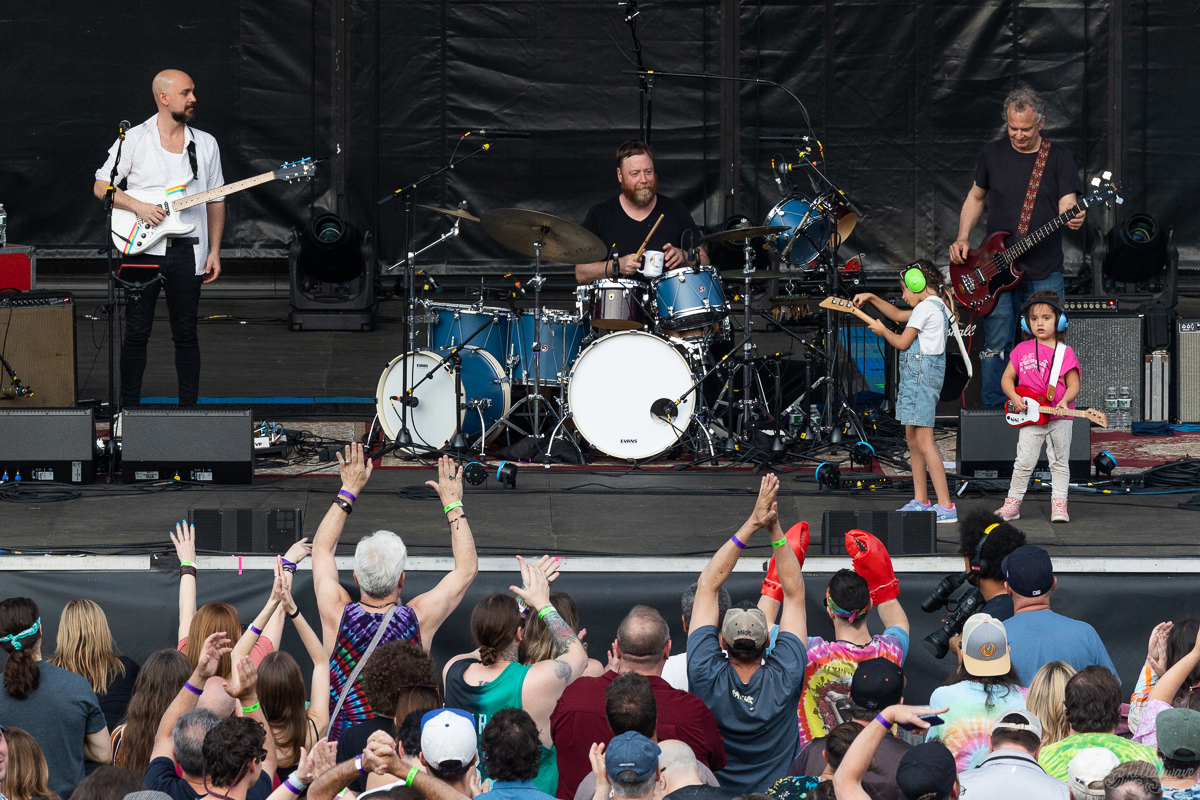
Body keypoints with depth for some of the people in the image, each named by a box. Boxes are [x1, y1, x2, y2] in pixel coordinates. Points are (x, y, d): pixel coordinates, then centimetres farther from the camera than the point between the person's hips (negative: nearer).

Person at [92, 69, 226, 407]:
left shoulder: (205, 144, 9)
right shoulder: (133, 140, 0)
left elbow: (216, 201, 12)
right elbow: (101, 187, 0)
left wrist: (214, 251, 5)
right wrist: (138, 207, -14)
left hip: (187, 252, 2)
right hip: (142, 250, -2)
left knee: (186, 334, 5)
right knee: (136, 332, 1)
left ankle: (189, 407, 12)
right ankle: (129, 408, 9)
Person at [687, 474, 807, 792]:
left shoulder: (706, 676, -23)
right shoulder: (784, 679, -22)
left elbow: (707, 585, -18)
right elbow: (794, 593, -13)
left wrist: (752, 524, -19)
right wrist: (774, 529, -17)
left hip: (713, 790, 0)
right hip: (777, 791, 0)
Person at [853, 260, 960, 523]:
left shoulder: (925, 308, -12)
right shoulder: (936, 307, 18)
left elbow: (902, 342, -10)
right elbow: (898, 315, 30)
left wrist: (883, 331, 8)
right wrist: (871, 298, 25)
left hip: (920, 371, -11)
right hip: (916, 374, 11)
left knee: (924, 440, -13)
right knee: (913, 439, 15)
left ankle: (946, 506, -18)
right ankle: (920, 501, 20)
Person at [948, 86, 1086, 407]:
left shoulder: (1058, 157, 0)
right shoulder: (992, 153, 6)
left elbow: (1067, 205, -7)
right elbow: (975, 197, 17)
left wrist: (1074, 220, -31)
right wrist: (962, 239, 3)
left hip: (1045, 272, -1)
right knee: (996, 347, -1)